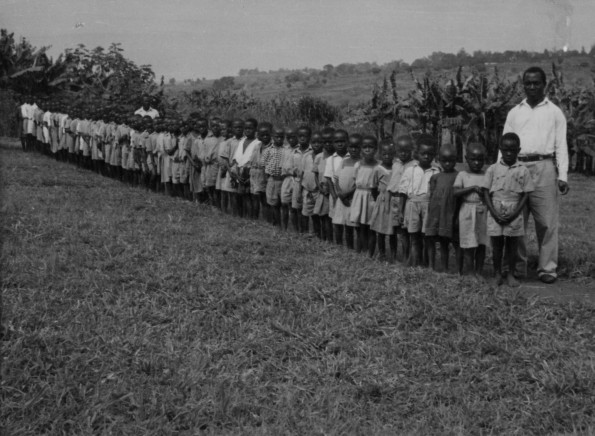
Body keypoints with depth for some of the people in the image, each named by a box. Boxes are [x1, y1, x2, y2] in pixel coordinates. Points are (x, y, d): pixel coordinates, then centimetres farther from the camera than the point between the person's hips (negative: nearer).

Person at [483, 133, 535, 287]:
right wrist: (494, 212, -10)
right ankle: (497, 273, 17)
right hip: (495, 213, 0)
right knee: (497, 244, 6)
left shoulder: (523, 171, 1)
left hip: (514, 214, 0)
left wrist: (515, 213, -11)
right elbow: (486, 192, 1)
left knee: (512, 244, 5)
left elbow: (525, 195, 0)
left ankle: (510, 274, 14)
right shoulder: (493, 169, 2)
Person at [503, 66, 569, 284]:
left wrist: (562, 175, -5)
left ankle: (547, 268, 2)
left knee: (547, 221, -4)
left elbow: (561, 145, 4)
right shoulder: (514, 112, 15)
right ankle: (517, 267, 12)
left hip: (544, 167, -2)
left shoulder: (554, 112, 9)